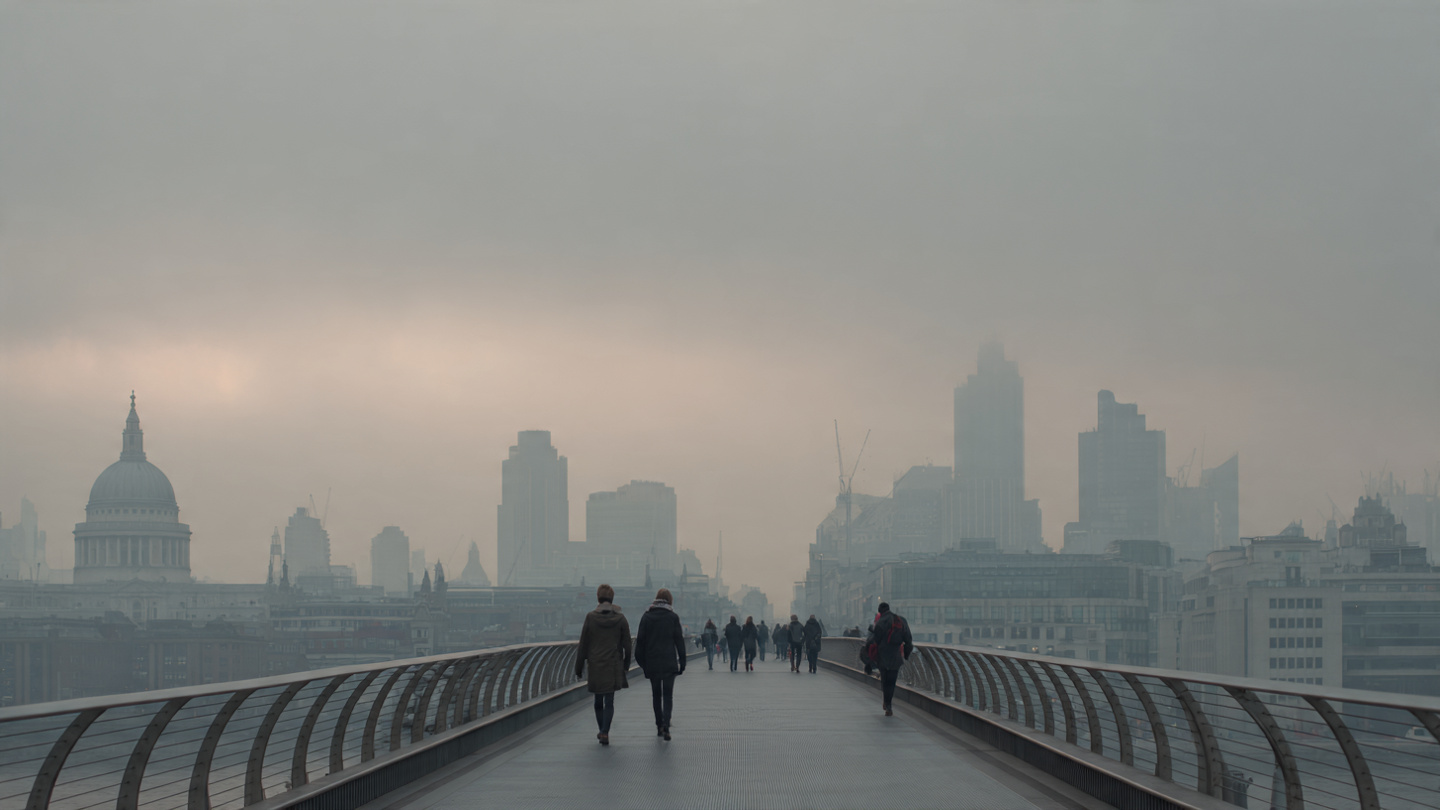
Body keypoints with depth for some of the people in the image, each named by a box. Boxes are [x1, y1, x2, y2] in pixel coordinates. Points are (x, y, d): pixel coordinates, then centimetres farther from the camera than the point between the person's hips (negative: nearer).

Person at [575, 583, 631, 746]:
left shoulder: (591, 617, -6)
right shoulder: (620, 618, -3)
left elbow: (583, 645, -2)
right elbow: (627, 645, 1)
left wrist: (579, 667, 4)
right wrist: (626, 664, 14)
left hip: (595, 665, 0)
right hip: (613, 666, 0)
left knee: (598, 701, 15)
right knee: (609, 702, 1)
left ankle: (602, 731, 26)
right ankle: (605, 732, -13)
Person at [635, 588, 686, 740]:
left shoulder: (646, 617, 1)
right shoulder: (673, 617, -3)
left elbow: (640, 640, 1)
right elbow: (680, 641, -2)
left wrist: (641, 661, 9)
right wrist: (682, 663, 4)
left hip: (652, 663, 2)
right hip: (669, 663, -2)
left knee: (656, 694, 15)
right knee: (668, 695, -1)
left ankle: (659, 726, 19)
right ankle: (666, 725, -19)